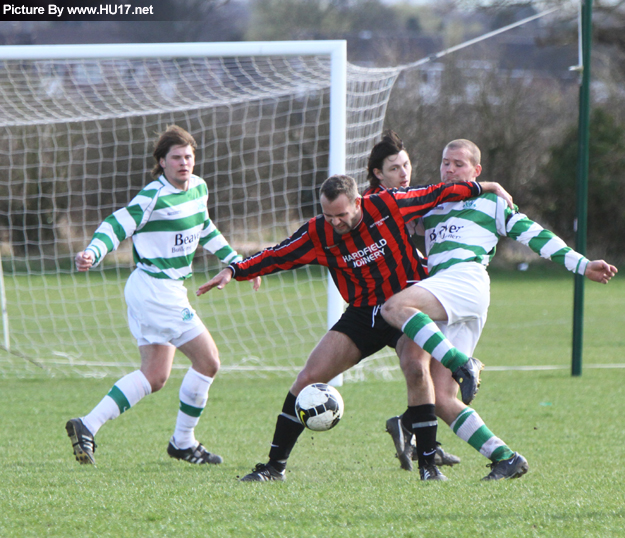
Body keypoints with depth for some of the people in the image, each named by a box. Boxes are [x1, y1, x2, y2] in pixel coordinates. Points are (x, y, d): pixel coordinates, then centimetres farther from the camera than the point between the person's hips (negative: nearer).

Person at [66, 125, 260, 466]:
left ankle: (87, 427, 7)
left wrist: (238, 263, 27)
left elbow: (205, 231, 25)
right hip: (155, 288, -9)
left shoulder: (199, 187, 9)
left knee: (154, 376, 11)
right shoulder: (154, 196, -17)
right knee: (208, 361, -5)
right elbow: (116, 227, -19)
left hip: (168, 292, 9)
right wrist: (91, 255, -36)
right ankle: (183, 443, 7)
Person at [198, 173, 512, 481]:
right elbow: (277, 257, -5)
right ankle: (275, 466, 2)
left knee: (417, 370, -29)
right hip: (361, 314, 3)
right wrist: (235, 271, -17)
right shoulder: (318, 234, -10)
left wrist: (480, 188, 3)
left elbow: (435, 195, -2)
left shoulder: (387, 206, -15)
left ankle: (428, 464, -18)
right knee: (309, 378, -8)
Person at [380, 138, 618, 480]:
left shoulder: (491, 202, 18)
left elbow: (535, 236, 13)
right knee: (442, 399, -8)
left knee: (395, 308, -33)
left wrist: (582, 265, 6)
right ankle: (504, 459, -6)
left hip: (467, 279, -6)